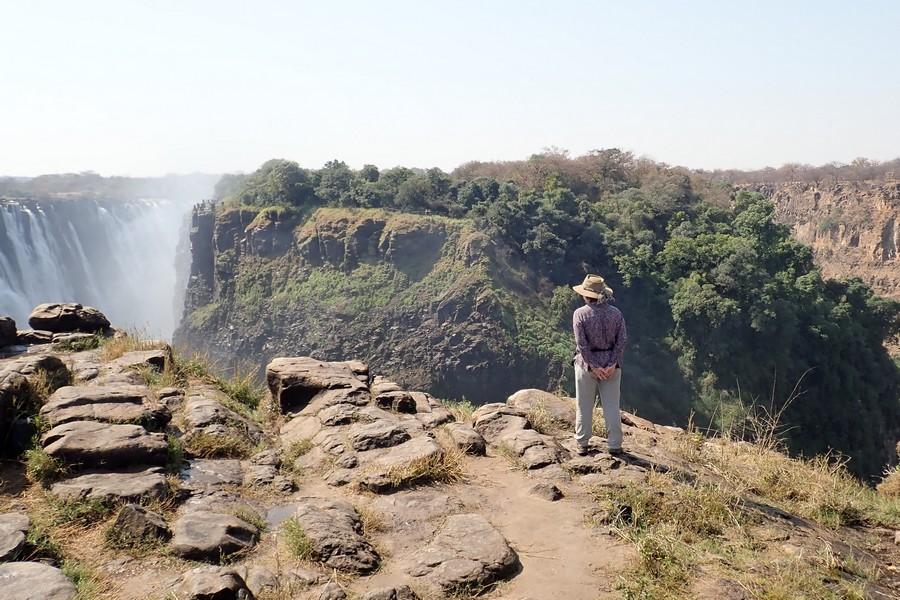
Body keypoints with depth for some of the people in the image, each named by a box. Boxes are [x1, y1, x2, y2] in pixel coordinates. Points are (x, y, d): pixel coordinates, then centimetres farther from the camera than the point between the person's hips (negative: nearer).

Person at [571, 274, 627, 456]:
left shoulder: (580, 314, -12)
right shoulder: (616, 313, -2)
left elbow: (582, 343, -16)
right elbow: (622, 340, -6)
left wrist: (593, 365, -12)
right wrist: (613, 364, -8)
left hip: (587, 363, -2)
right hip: (611, 364, 2)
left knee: (584, 406, 10)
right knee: (612, 406, 11)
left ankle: (582, 444, 19)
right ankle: (614, 445, 16)